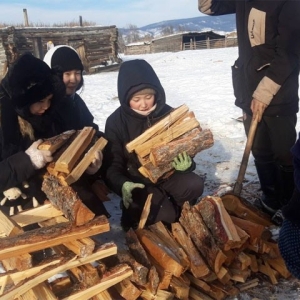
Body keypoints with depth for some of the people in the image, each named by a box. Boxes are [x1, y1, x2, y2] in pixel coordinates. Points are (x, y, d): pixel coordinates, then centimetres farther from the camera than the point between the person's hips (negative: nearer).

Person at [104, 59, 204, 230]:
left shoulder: (170, 114, -7)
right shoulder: (116, 122, -10)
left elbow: (185, 149, -1)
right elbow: (113, 163, -11)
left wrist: (186, 164, -26)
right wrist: (123, 184, -33)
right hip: (137, 181, -2)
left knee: (195, 185, -27)